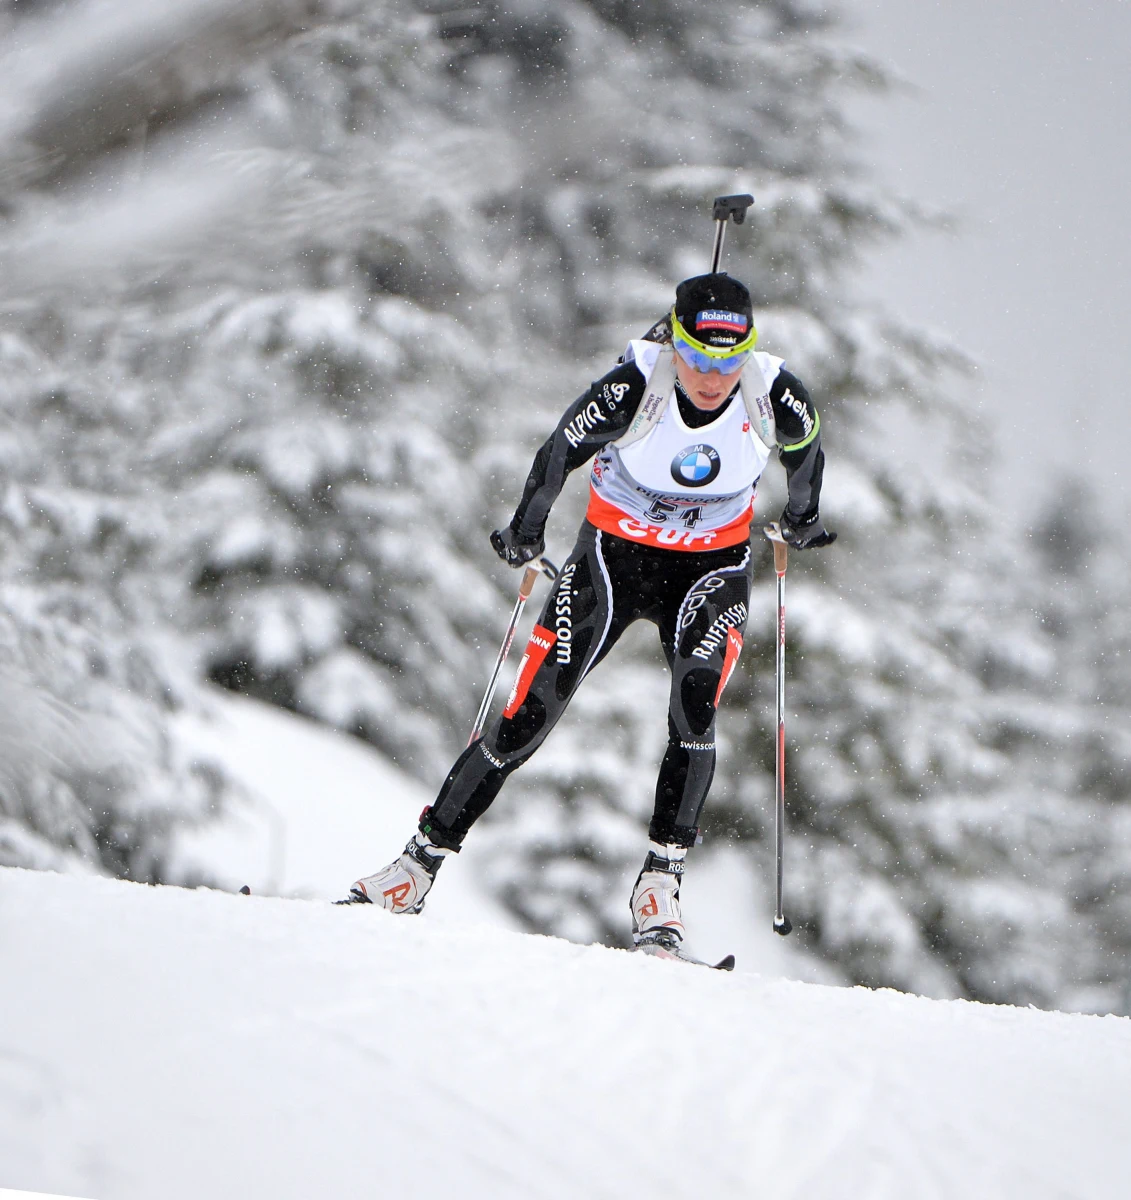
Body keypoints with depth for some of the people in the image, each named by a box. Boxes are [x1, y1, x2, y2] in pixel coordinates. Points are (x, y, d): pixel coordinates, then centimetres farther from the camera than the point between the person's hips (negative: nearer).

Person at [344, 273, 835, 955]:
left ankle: (662, 880, -17)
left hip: (713, 567, 1)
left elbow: (804, 452, 4)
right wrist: (526, 533, 1)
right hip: (614, 557, -1)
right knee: (529, 718, -5)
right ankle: (424, 859, 8)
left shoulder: (777, 398, -20)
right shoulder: (635, 388, -27)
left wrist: (803, 518, 20)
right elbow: (561, 452, -9)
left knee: (694, 706, -25)